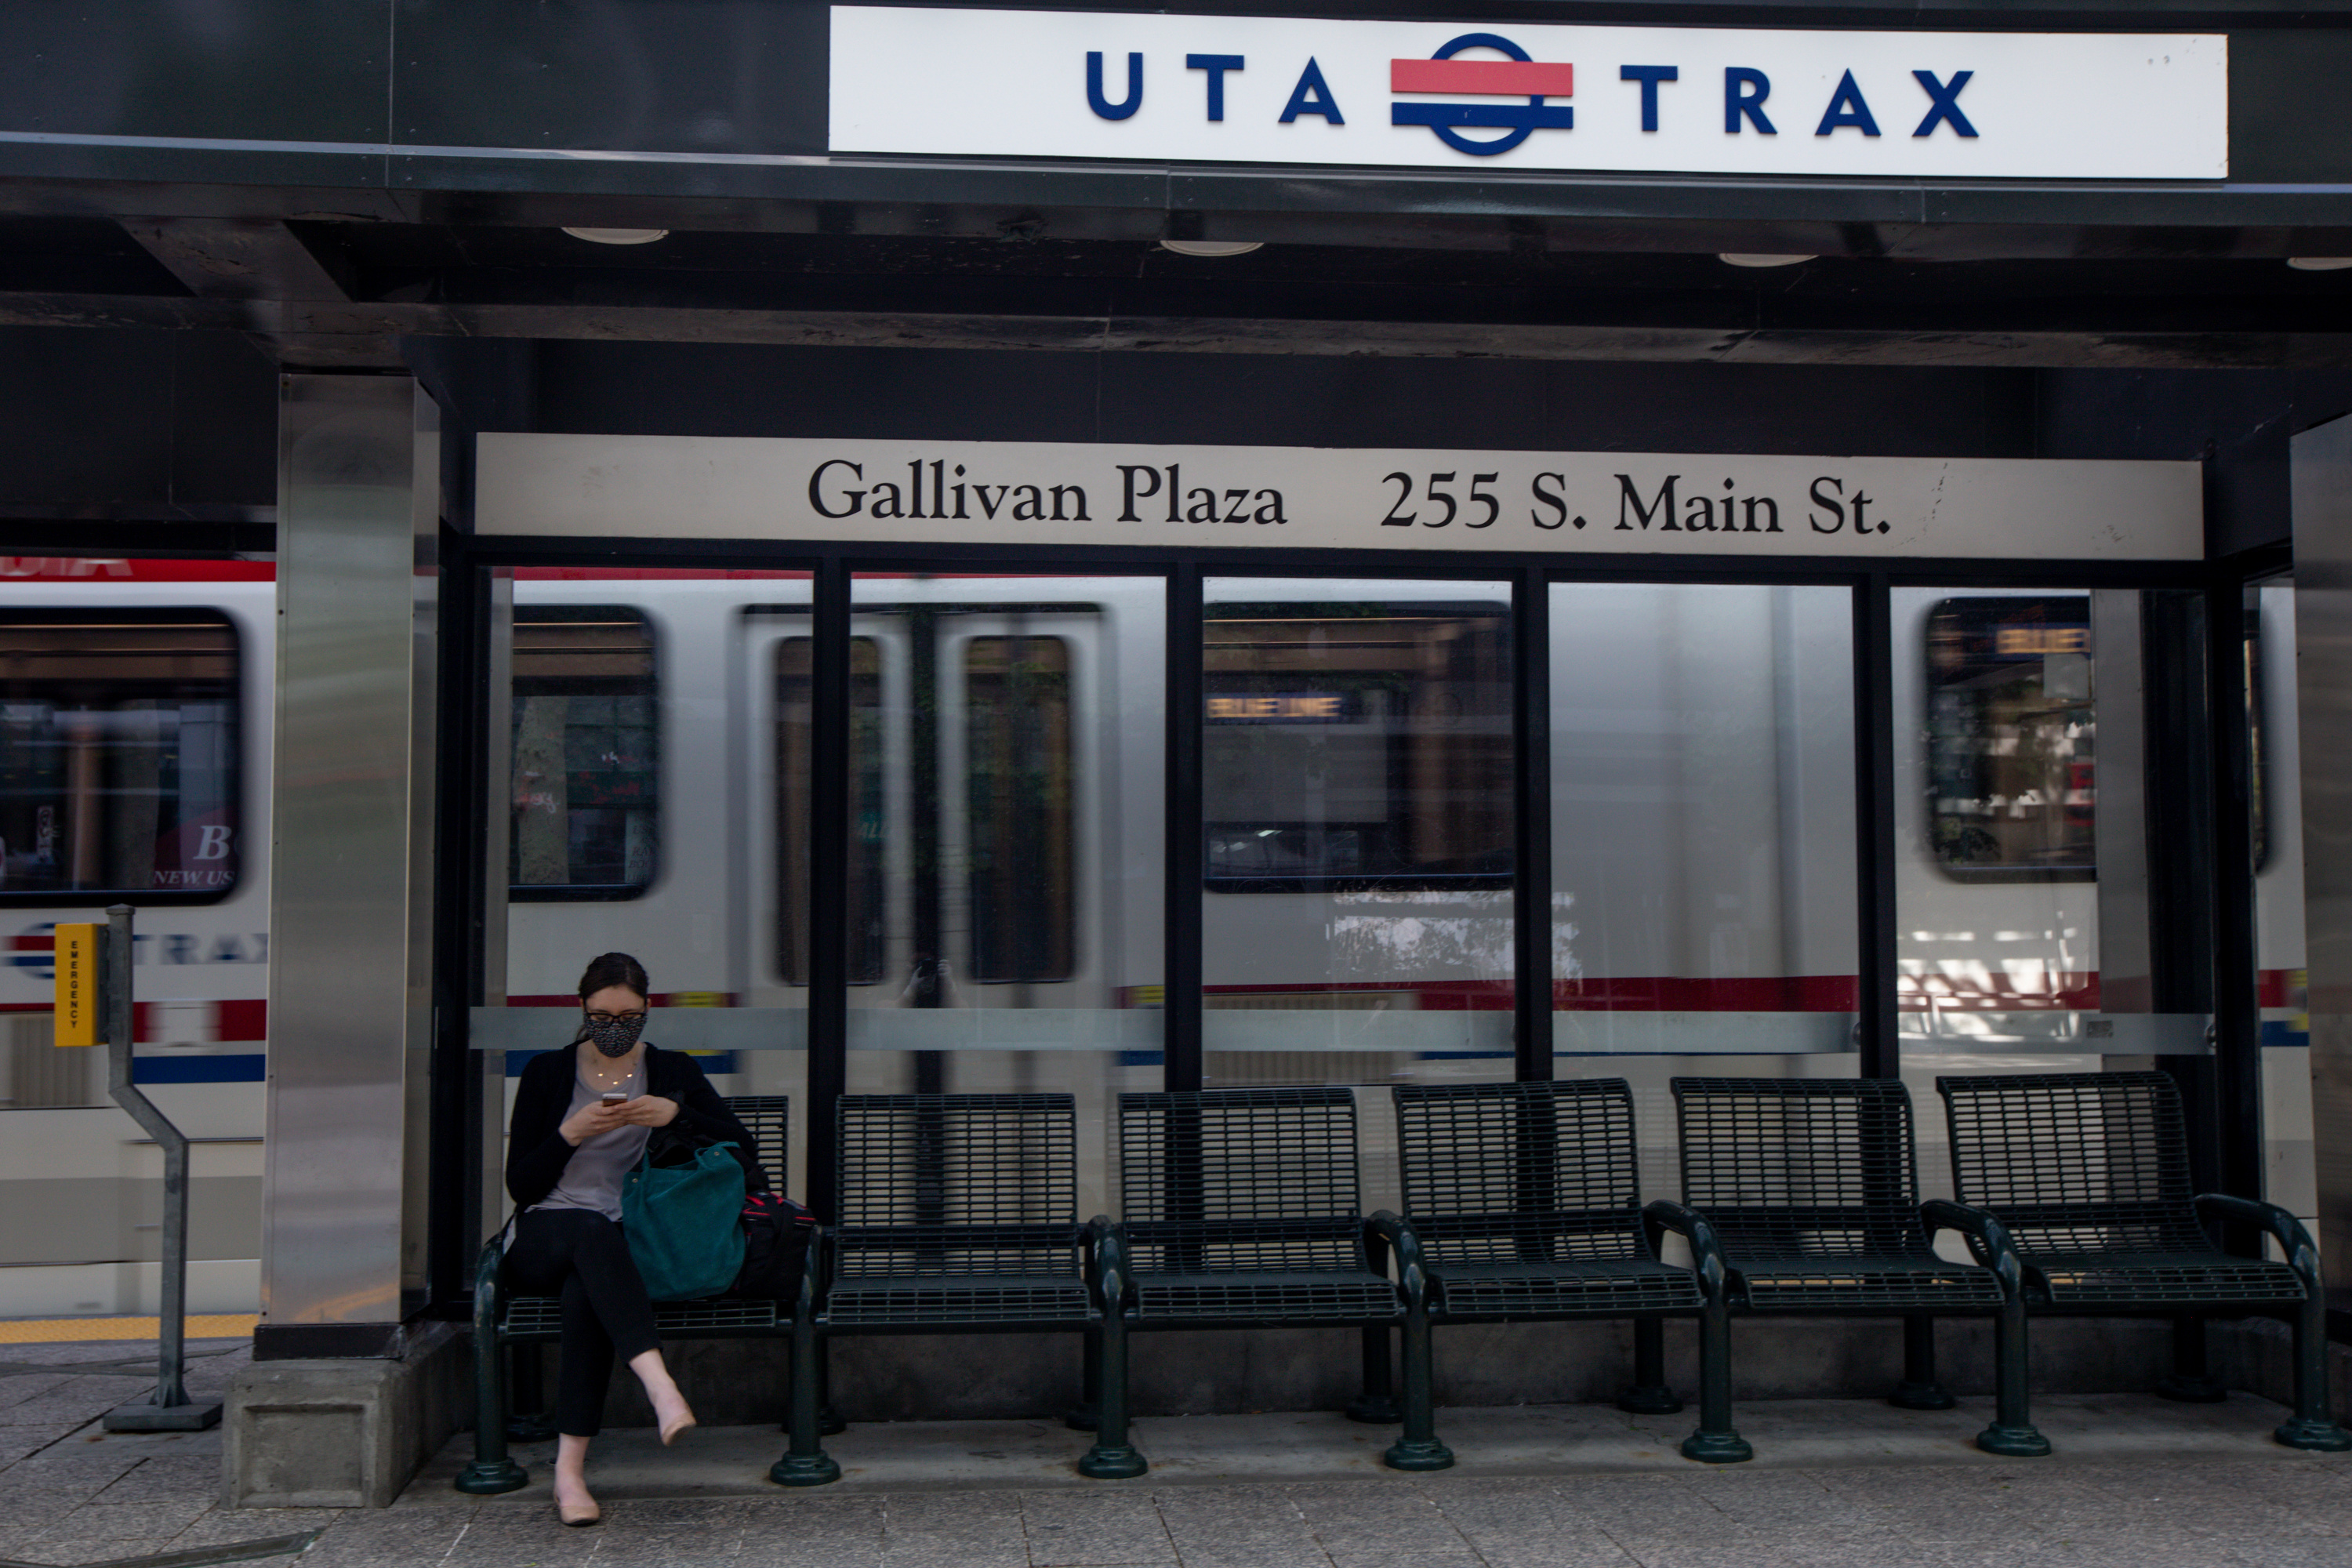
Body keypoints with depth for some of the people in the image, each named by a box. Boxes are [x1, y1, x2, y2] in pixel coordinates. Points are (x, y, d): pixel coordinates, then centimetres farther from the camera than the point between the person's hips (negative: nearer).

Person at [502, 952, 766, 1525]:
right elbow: (520, 1185, 6)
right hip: (545, 1238, 0)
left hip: (626, 1246, 0)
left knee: (585, 1289, -37)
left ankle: (570, 1469, -40)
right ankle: (660, 1385, -53)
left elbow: (743, 1148, 2)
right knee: (593, 1231, -38)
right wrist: (570, 1134, -10)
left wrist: (677, 1114, -11)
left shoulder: (673, 1071, 13)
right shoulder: (547, 1074, 12)